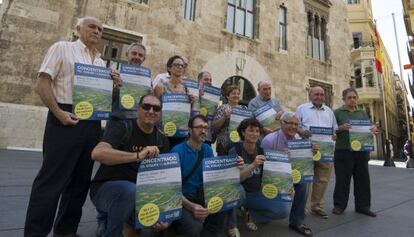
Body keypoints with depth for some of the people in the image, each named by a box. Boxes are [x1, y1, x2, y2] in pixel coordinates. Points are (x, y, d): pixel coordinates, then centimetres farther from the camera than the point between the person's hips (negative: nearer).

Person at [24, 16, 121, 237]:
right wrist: (58, 112, -16)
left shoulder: (101, 62, 20)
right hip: (66, 120, -6)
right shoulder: (62, 48, 3)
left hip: (92, 123, 6)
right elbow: (42, 84, -5)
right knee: (52, 179, -3)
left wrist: (114, 85, 3)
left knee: (81, 179, 11)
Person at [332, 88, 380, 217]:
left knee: (363, 179, 9)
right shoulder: (337, 112, 0)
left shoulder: (362, 112, 14)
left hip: (361, 151, 5)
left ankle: (363, 206, 22)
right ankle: (339, 205, 13)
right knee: (342, 179, 1)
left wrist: (373, 129, -8)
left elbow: (369, 128, 14)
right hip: (343, 151, -4)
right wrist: (341, 128, -23)